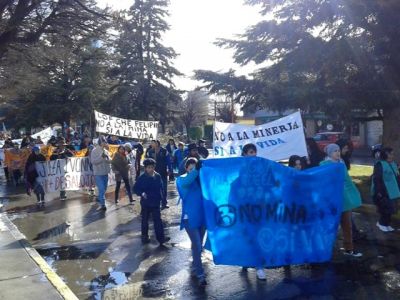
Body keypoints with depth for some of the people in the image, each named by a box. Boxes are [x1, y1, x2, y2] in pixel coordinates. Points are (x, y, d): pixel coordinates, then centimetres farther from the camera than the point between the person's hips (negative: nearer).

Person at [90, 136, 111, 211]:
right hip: (98, 174, -7)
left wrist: (107, 158, -17)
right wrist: (101, 157, -28)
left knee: (104, 189, 18)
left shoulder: (106, 151, 8)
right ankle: (102, 204, -6)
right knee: (101, 189, -11)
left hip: (105, 173, 7)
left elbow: (110, 161, 5)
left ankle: (99, 198, 40)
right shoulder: (94, 151, -10)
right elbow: (93, 161, -19)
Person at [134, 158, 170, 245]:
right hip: (146, 203, -2)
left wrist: (161, 197, 3)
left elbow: (161, 188, 8)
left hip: (156, 202, 2)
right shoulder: (142, 178, -12)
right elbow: (135, 188, -7)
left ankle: (161, 238, 10)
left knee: (158, 220, 5)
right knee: (145, 220, 13)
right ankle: (144, 236, 29)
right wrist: (141, 193, -23)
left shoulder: (157, 176, -3)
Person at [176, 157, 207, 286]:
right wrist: (196, 170, -45)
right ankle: (200, 274, 2)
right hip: (190, 218, -4)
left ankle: (195, 264, 41)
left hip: (202, 217, 4)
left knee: (198, 244, 18)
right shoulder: (181, 179, -8)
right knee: (197, 246, -7)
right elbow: (186, 182, -32)